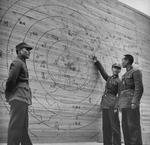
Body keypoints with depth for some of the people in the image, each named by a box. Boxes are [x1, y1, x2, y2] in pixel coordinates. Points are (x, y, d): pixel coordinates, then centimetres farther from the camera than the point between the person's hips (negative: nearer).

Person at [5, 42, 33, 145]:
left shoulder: (22, 63, 24)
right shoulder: (17, 62, -6)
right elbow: (11, 79, -18)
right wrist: (9, 95, -6)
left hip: (23, 98, 10)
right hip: (19, 98, -10)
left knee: (23, 127, 11)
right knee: (16, 125, -10)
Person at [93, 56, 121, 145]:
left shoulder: (119, 81, 2)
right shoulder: (109, 78, 20)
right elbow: (102, 71, 33)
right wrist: (96, 61, 32)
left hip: (112, 103, -6)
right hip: (105, 103, 6)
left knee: (114, 125, -8)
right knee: (106, 126, 4)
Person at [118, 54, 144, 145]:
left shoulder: (136, 71, 2)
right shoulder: (124, 76, 26)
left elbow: (139, 88, -10)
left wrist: (135, 102, -21)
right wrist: (120, 104, 15)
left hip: (131, 102, -8)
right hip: (124, 103, 8)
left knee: (133, 126, -13)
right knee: (126, 126, 1)